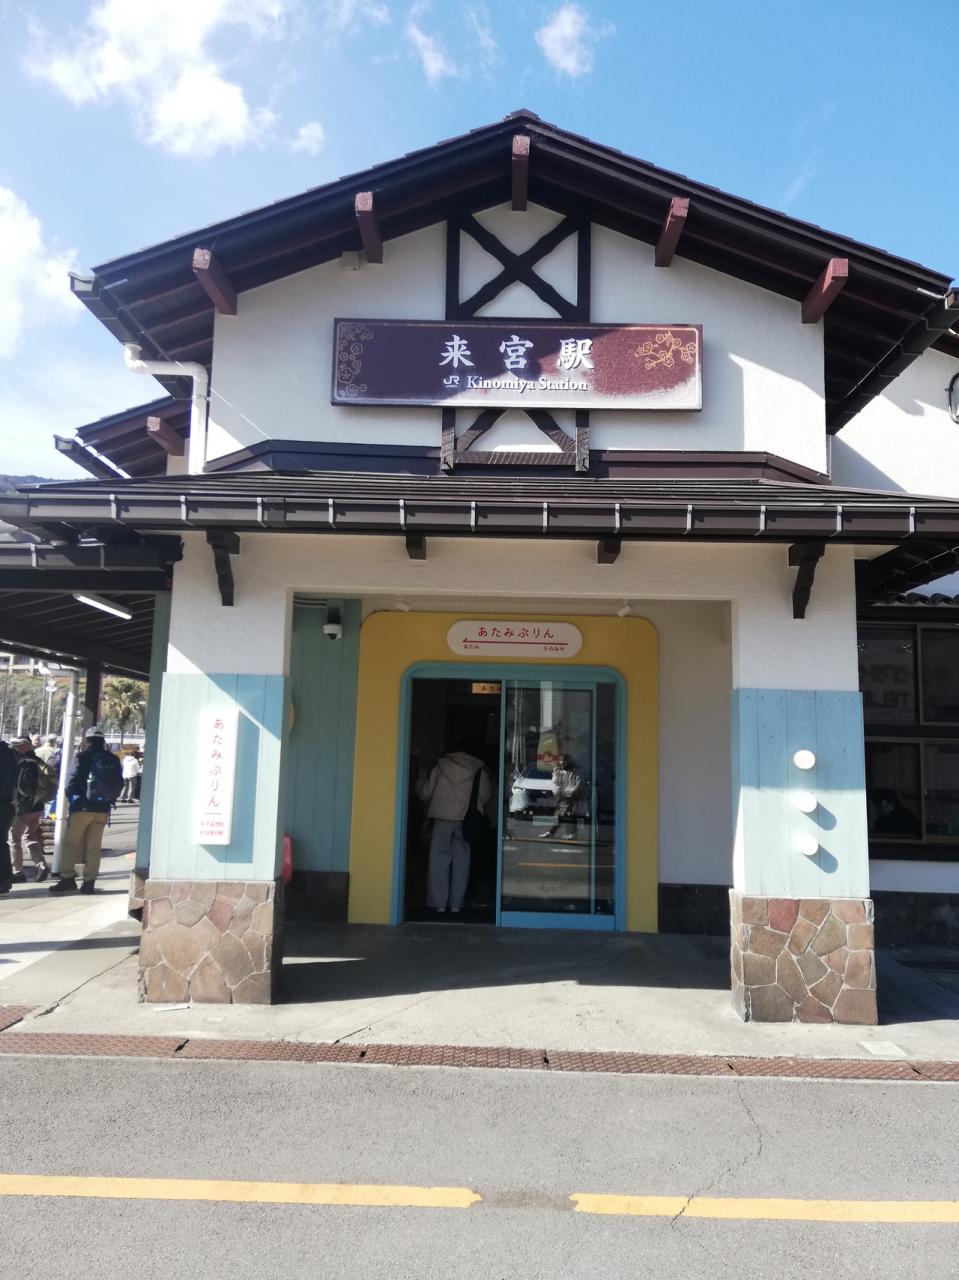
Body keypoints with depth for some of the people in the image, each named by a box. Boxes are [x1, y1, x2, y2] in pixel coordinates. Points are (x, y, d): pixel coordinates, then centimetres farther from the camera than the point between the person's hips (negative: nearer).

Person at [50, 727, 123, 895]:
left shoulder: (84, 757, -7)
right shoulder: (113, 760, 7)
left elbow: (71, 781, -8)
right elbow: (119, 784, 9)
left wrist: (72, 798, 9)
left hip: (83, 807, -4)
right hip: (103, 808, 4)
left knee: (71, 842, 7)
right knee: (94, 846, 7)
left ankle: (68, 878, 4)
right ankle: (89, 882, 7)